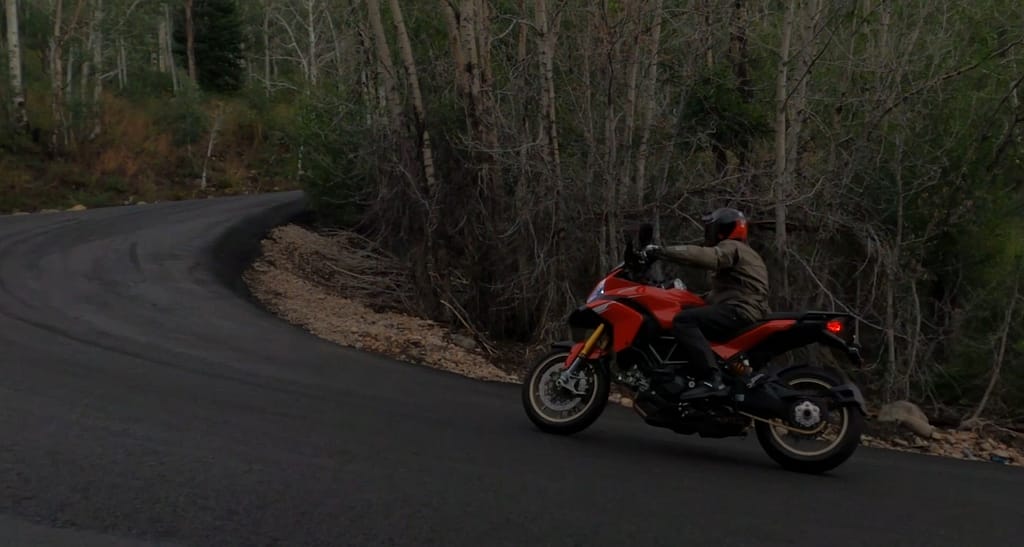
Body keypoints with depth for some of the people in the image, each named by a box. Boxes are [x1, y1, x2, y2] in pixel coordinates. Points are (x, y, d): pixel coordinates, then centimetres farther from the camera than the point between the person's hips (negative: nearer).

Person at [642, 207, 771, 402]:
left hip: (740, 311, -11)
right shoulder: (742, 252, 31)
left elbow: (704, 256, -25)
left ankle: (712, 380, -37)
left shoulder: (731, 248, -3)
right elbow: (721, 292, 32)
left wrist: (662, 251, -25)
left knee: (683, 321, -25)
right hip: (744, 311, 11)